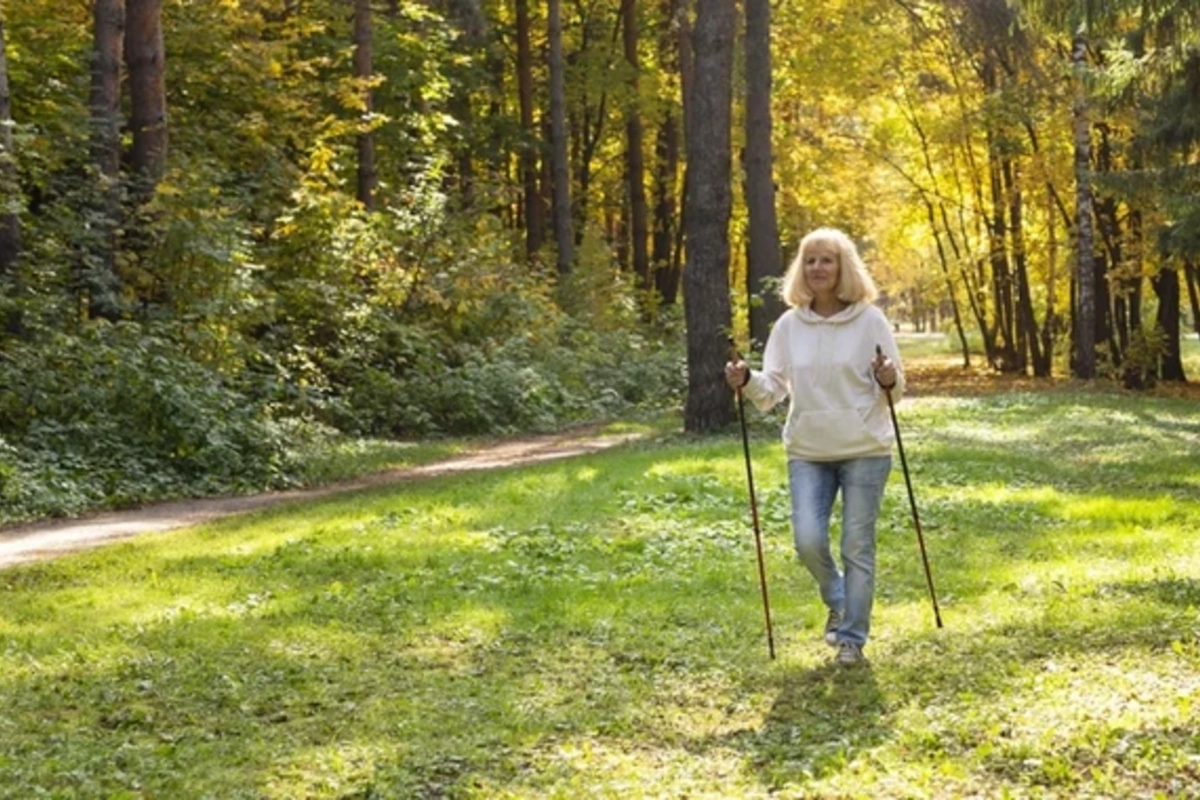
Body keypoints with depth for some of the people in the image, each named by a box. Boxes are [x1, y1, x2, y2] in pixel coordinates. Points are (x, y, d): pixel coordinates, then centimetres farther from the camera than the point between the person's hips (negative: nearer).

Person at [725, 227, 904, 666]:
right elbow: (773, 388, 2)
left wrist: (888, 382, -24)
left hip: (864, 450, -2)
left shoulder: (870, 320, -4)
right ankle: (838, 600, 26)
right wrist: (747, 381, -18)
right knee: (808, 541, -6)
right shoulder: (789, 324, 3)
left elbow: (894, 391, -1)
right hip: (807, 452, 2)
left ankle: (852, 638, 15)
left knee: (857, 547, 2)